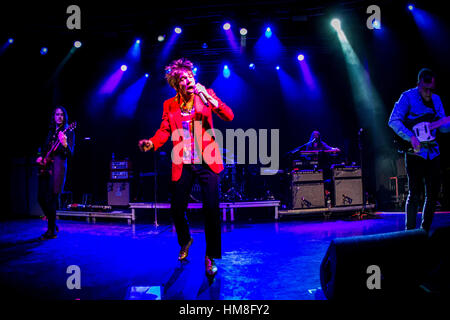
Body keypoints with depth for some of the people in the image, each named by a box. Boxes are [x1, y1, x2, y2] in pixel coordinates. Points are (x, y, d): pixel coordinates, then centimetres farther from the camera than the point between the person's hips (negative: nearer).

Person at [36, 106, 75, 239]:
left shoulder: (68, 133, 0)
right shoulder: (51, 132, 17)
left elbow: (70, 154, -10)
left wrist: (64, 144, -29)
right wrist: (41, 157, 8)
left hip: (58, 166, -6)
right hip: (45, 167, 6)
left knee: (50, 199, -12)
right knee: (41, 198, 4)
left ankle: (51, 231, -4)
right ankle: (52, 224, 22)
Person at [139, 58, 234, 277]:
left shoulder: (206, 95, 0)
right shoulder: (169, 105, 6)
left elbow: (229, 116, -9)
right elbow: (164, 130, 2)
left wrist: (209, 99, -24)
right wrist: (152, 143, -19)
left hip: (207, 162, -2)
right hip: (183, 165, 2)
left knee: (211, 209, -10)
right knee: (176, 208, 7)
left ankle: (211, 257, 3)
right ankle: (185, 241, 38)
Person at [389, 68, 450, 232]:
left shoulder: (436, 100, 12)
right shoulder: (408, 97, -6)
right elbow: (393, 121, -15)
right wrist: (411, 137, -26)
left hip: (433, 152, 6)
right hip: (415, 152, -6)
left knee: (433, 194, 7)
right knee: (415, 194, -7)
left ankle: (425, 229, 21)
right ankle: (410, 231, 4)